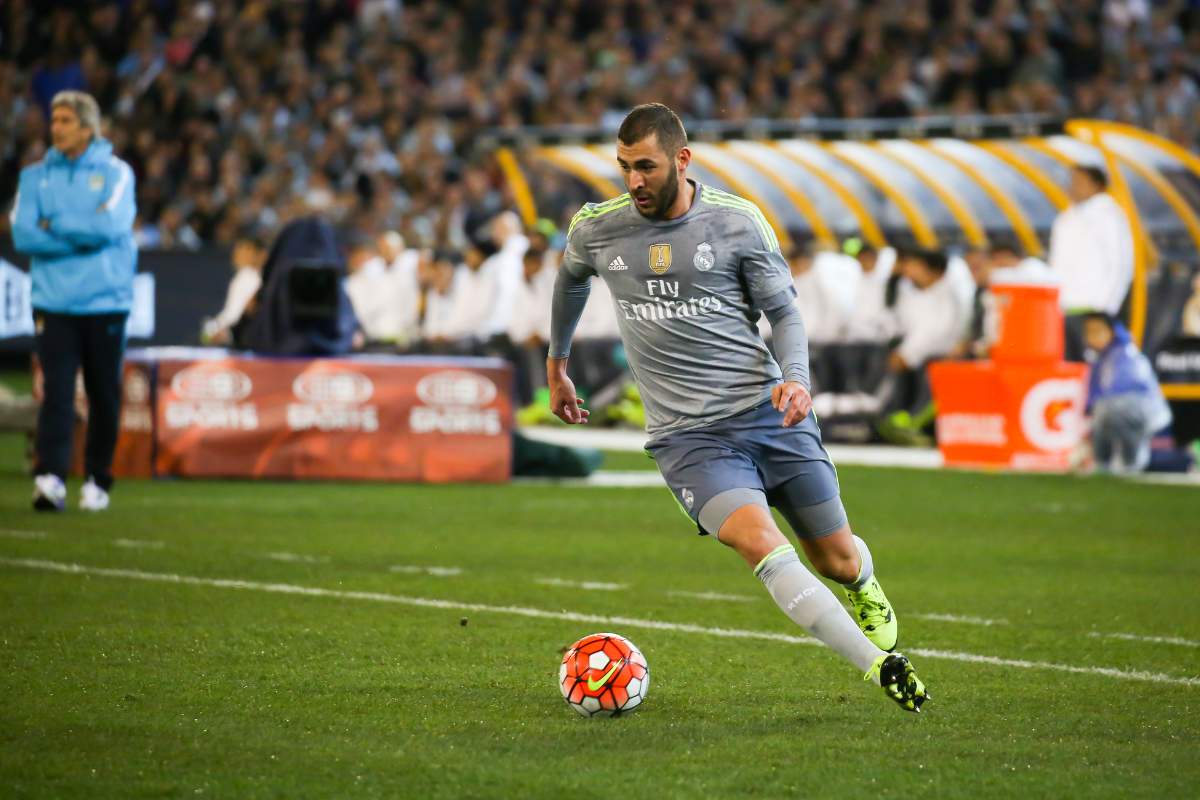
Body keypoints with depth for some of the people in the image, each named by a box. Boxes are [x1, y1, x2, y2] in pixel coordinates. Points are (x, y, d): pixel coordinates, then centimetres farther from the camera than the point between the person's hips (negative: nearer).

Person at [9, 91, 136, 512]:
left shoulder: (115, 173, 3)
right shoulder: (35, 176, 9)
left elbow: (109, 225, -12)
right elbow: (23, 234, -4)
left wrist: (54, 225, -6)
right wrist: (81, 236, -9)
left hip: (106, 303, -1)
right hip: (54, 301, 1)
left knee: (104, 395, 5)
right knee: (56, 392, -10)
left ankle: (98, 481, 16)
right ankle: (50, 479, -18)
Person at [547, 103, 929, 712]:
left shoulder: (738, 222, -4)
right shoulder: (595, 229, 1)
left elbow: (783, 311, 5)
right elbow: (570, 281, 24)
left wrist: (795, 377, -14)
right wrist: (556, 366, 35)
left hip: (768, 411, 1)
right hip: (687, 436, -1)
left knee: (837, 560, 10)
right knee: (759, 542, -28)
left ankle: (866, 591, 50)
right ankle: (881, 668, -27)